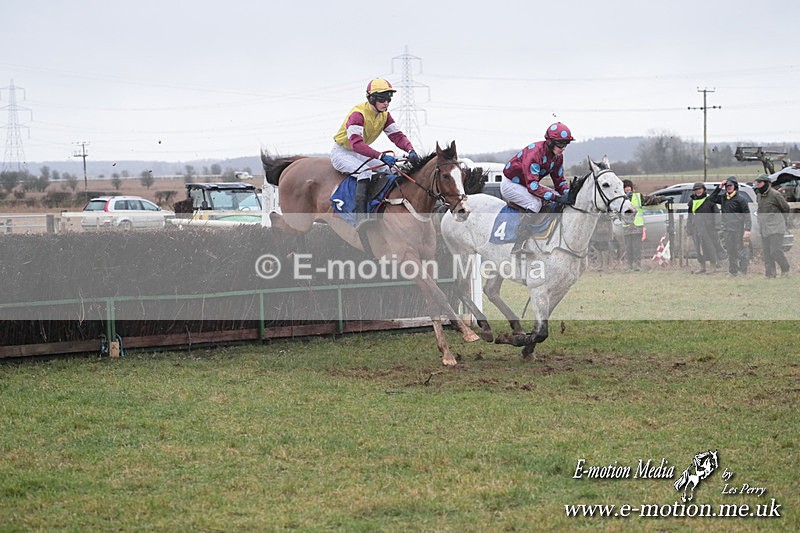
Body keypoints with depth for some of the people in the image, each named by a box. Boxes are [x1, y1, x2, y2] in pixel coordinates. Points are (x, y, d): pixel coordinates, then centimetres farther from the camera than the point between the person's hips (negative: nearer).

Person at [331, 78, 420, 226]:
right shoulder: (358, 113, -29)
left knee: (388, 170, -2)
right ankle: (361, 217, -39)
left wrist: (410, 151, -29)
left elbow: (397, 135, -7)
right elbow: (355, 142, -41)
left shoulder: (384, 115, -2)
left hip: (359, 153, 9)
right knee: (365, 172, -32)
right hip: (341, 152, -9)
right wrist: (381, 156, -52)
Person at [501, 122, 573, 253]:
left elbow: (559, 180, 2)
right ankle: (518, 247, -31)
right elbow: (533, 186, -39)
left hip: (528, 183, 9)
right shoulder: (534, 153, -34)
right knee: (535, 203, -32)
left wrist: (568, 193, -20)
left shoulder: (558, 156, -7)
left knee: (558, 196, -4)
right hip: (510, 184, -9)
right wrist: (557, 198, -43)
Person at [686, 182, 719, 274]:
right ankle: (702, 267, 15)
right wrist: (689, 227, 16)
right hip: (696, 228, 5)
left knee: (710, 246, -3)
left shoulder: (710, 200, -2)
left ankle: (713, 267, 4)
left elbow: (716, 214, -2)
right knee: (698, 248, 7)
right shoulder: (692, 202, 14)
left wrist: (716, 225, -8)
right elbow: (689, 216, 21)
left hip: (708, 228, -5)